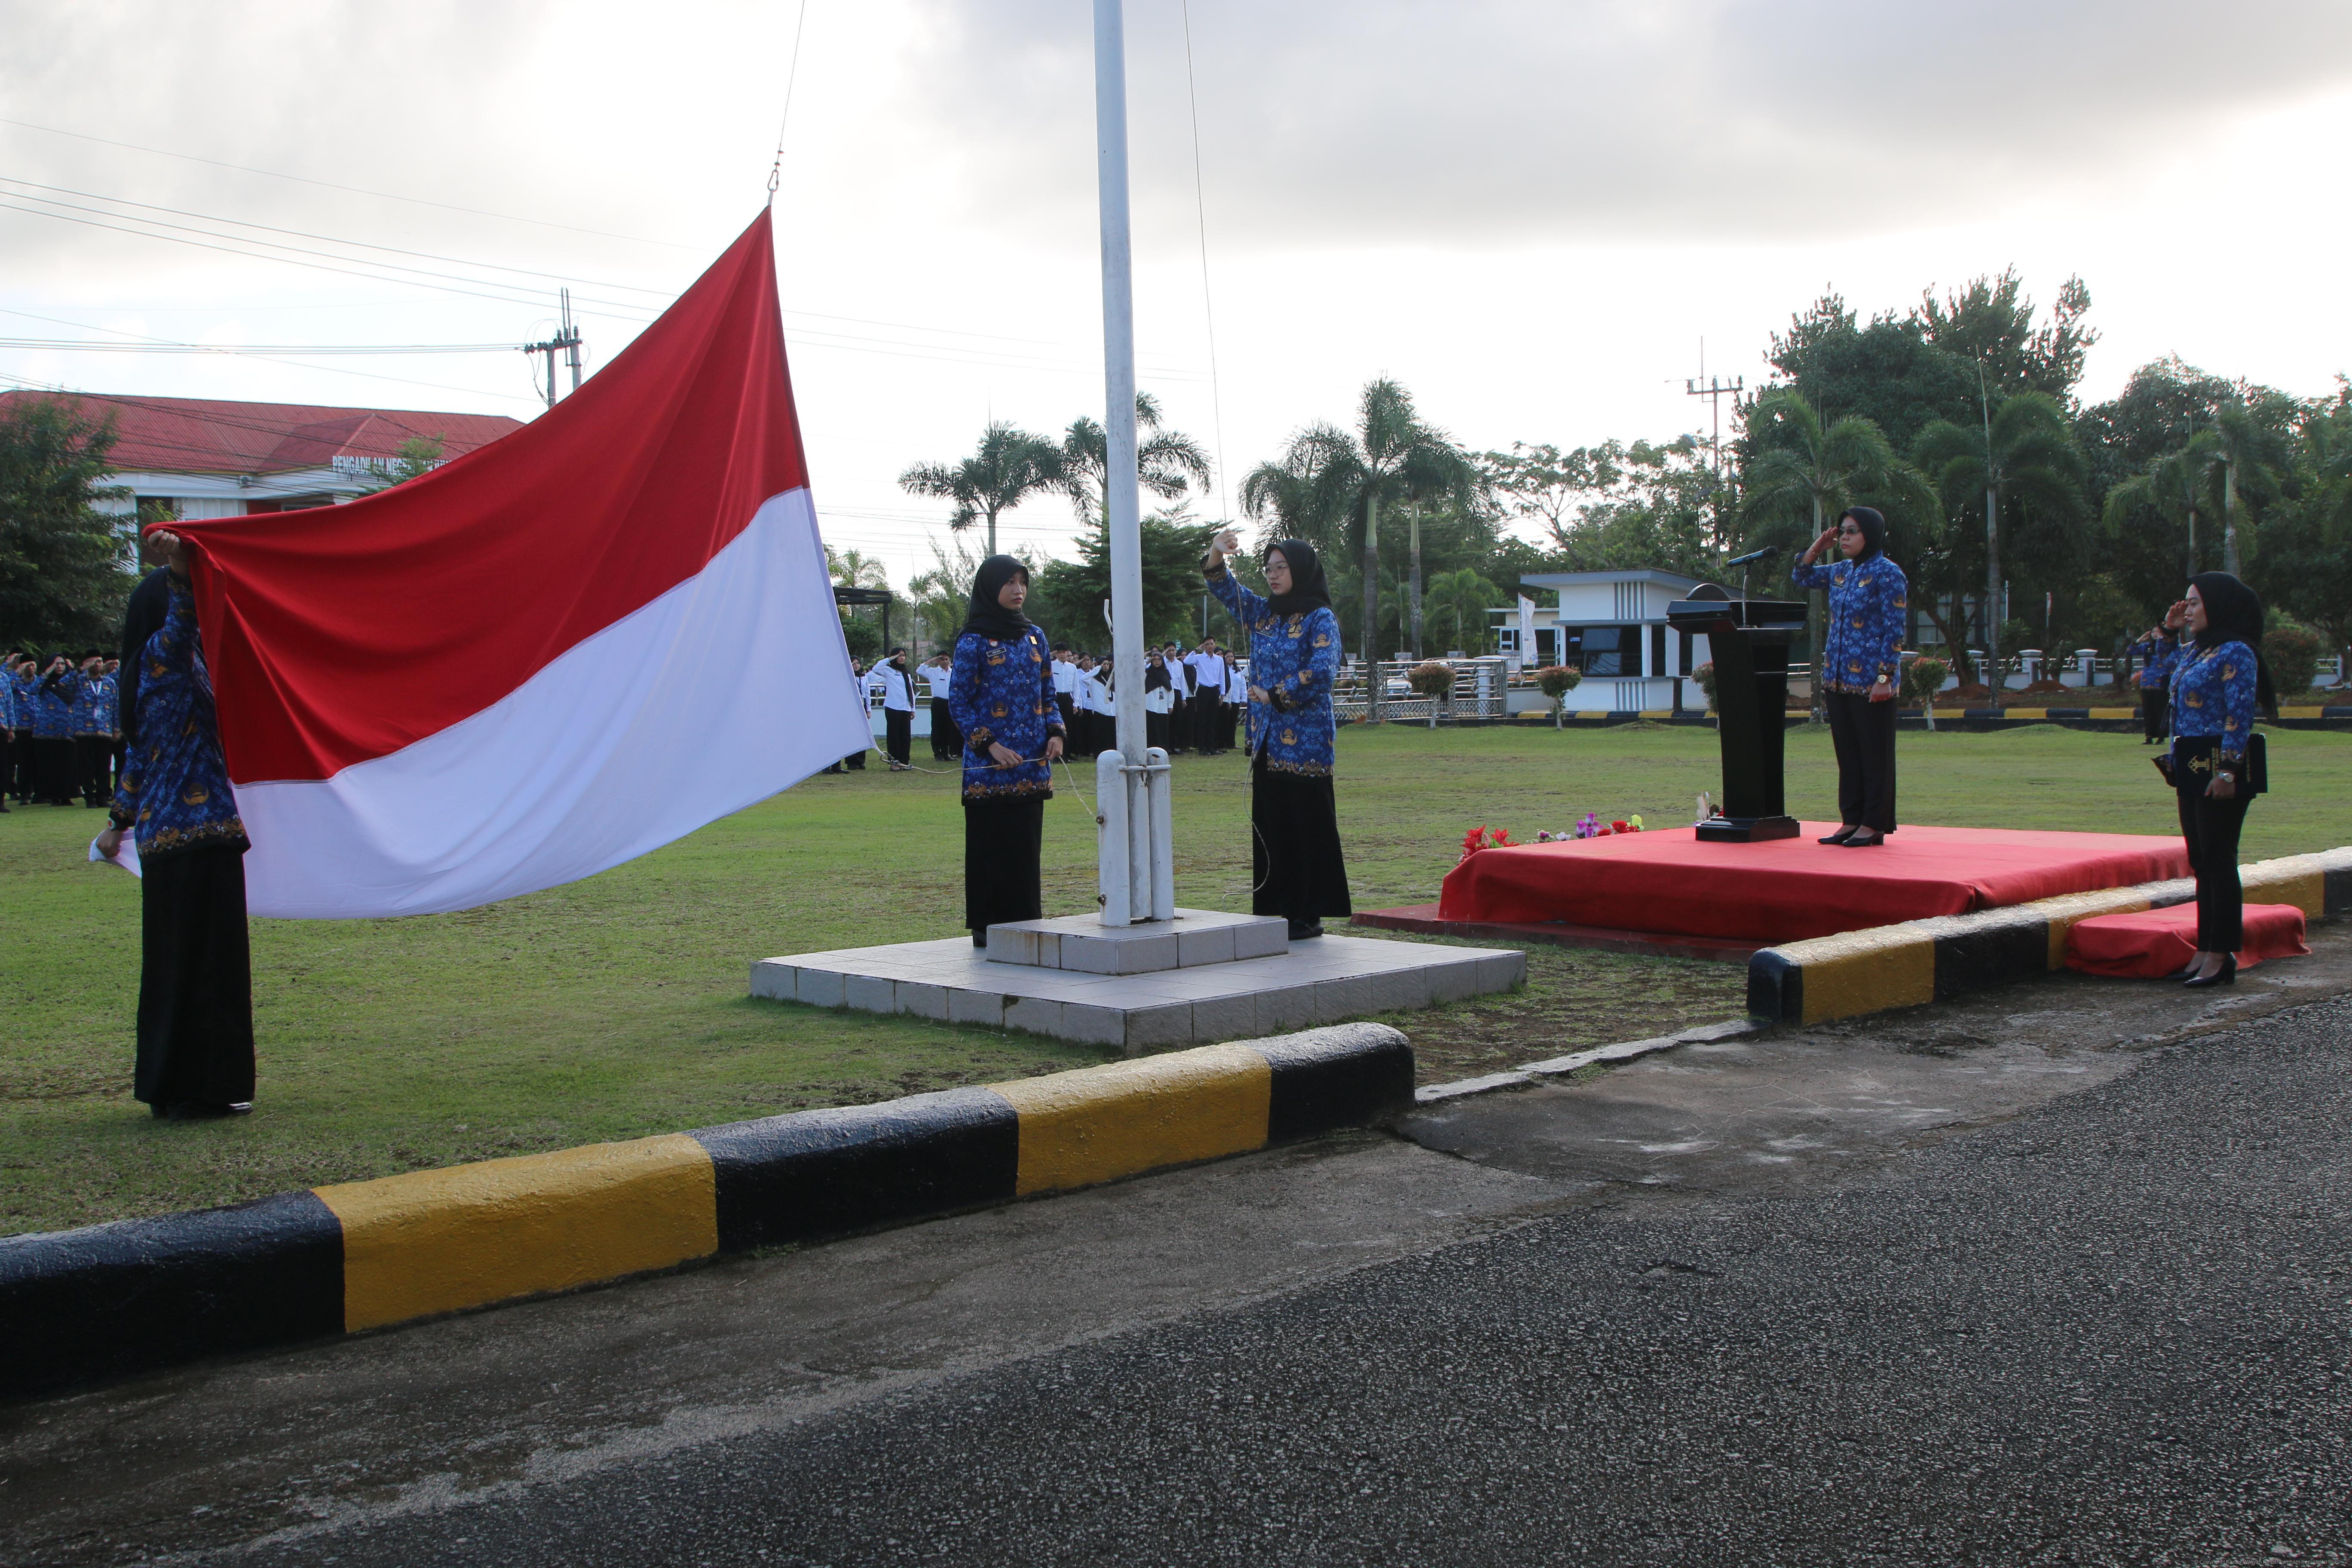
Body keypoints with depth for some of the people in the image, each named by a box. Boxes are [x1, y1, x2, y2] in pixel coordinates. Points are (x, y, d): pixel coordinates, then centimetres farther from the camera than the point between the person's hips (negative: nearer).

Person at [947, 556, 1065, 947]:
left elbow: (1048, 694, 17)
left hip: (1032, 762, 5)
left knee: (1028, 845, 6)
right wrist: (989, 745, -15)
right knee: (992, 845, -2)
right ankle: (988, 928, 4)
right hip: (990, 766, -5)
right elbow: (958, 701, -6)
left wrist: (1056, 732, 0)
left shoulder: (1033, 635, 12)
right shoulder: (974, 642, -5)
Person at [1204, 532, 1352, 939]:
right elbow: (1225, 589, 14)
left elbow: (1323, 671, -18)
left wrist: (1276, 695, -14)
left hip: (1305, 741, -7)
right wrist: (1216, 555, -6)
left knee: (1307, 827, -2)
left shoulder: (1320, 619, -5)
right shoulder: (1263, 614, 14)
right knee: (1270, 829, 7)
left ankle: (1308, 916, 2)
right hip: (1266, 741, 7)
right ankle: (1277, 910, 12)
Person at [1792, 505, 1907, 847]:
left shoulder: (1887, 574, -9)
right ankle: (1851, 820, 15)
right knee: (1847, 753, 10)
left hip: (1870, 681, -7)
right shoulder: (1841, 572, 12)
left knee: (1874, 753, -1)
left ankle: (1874, 825, 3)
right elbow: (1801, 578, 27)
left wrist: (1885, 677, -17)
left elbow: (1894, 630, -12)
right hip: (1839, 678, 7)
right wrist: (1818, 547, 12)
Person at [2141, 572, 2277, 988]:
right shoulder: (2193, 650, 14)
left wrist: (2227, 771, -23)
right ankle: (2206, 951, 18)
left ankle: (2221, 957, -2)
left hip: (2220, 768, -9)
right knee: (2201, 861, 12)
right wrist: (2168, 630, 21)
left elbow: (2239, 716, -19)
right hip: (2192, 767, 9)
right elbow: (2163, 666, 37)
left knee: (2217, 859, -6)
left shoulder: (2235, 654, -13)